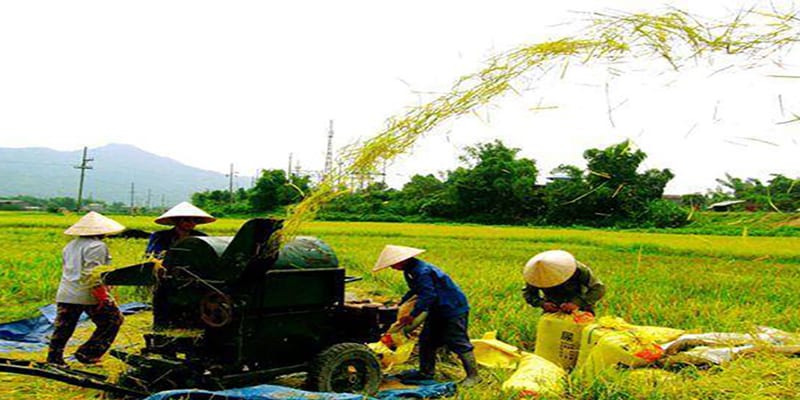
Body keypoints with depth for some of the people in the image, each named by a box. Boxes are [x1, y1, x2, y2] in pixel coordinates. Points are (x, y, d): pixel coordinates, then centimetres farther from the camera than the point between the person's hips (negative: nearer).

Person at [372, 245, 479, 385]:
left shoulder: (422, 271, -27)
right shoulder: (410, 271, 6)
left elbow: (427, 296, -30)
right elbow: (415, 290, 19)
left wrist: (412, 316, -26)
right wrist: (401, 302, 7)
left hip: (453, 309, -10)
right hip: (438, 311, 10)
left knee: (458, 343, -6)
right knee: (426, 340, 12)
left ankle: (473, 375, 3)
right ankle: (426, 372, 22)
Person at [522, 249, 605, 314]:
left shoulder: (578, 269, -34)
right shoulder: (536, 274, -27)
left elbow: (599, 288, -33)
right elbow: (527, 293, -17)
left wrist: (577, 303, -46)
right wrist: (542, 303, -38)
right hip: (553, 308, 2)